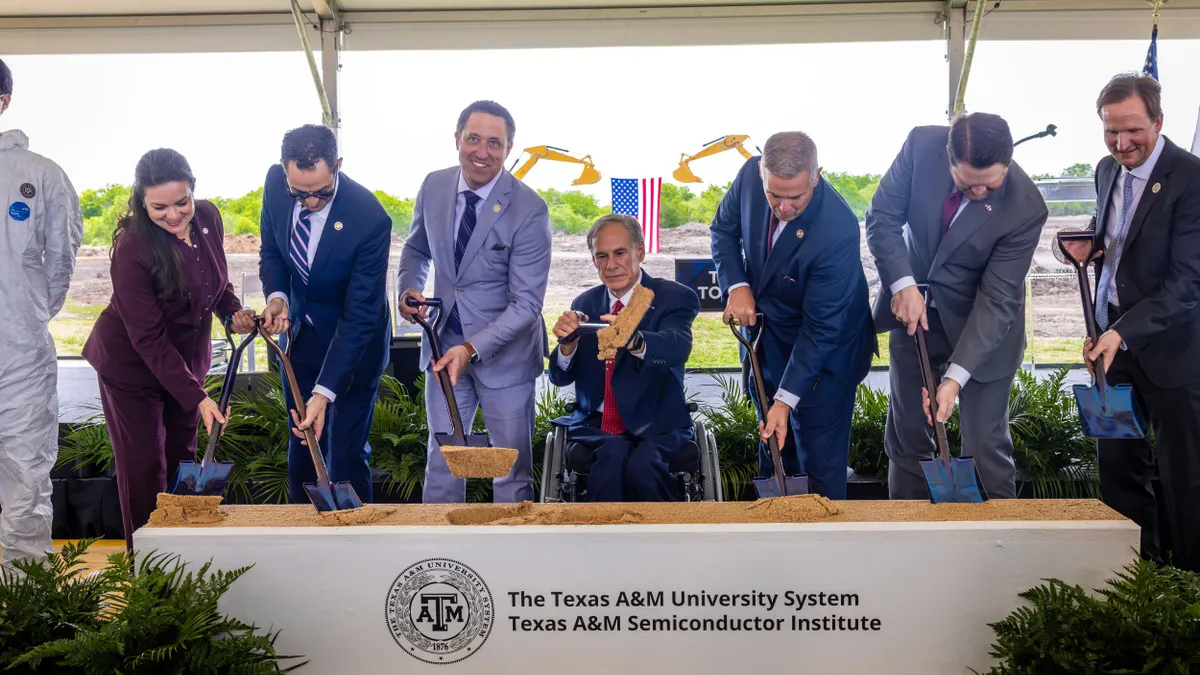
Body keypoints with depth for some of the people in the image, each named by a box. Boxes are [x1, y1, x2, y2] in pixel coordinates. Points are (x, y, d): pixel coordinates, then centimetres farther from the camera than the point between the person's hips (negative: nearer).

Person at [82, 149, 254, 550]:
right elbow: (149, 340, -27)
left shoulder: (207, 217, -11)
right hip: (132, 363, -6)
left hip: (187, 355, 6)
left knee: (182, 457, 13)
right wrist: (197, 397, -31)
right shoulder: (132, 249, -28)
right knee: (144, 469, 1)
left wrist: (233, 311, -11)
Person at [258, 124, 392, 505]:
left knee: (346, 452, 0)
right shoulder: (276, 182, -15)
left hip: (354, 340, -5)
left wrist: (325, 392, -32)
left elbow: (358, 317, -28)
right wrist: (277, 296, -18)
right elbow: (271, 250, 3)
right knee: (301, 441, 17)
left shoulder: (370, 218, -31)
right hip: (300, 330, 5)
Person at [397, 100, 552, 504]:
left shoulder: (529, 210, -19)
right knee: (441, 454, 16)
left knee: (512, 464, 10)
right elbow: (416, 249, 13)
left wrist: (472, 349, -29)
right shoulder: (434, 186, -4)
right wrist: (409, 289, -7)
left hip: (503, 352, -4)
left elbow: (526, 303, -20)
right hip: (444, 343, 4)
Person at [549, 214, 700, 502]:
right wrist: (568, 343, -20)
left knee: (642, 464, -32)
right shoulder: (585, 304, 10)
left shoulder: (674, 297, -1)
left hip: (655, 426, -2)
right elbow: (560, 378, 3)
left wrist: (633, 341, -46)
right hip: (596, 424, 2)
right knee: (612, 456, -31)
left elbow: (678, 347, -24)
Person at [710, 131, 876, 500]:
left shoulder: (837, 231, -36)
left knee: (819, 455, 7)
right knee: (773, 435, 25)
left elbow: (820, 329, -28)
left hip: (826, 348, -6)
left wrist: (786, 400, -27)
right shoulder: (750, 174, -21)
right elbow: (724, 228, 0)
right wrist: (737, 286, -16)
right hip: (768, 332, 6)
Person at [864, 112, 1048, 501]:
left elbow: (997, 300, -24)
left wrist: (955, 377, -30)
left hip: (982, 325, -3)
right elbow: (882, 217, -8)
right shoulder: (922, 145, -19)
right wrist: (903, 283, -22)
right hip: (915, 309, 3)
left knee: (986, 445, 1)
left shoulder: (1026, 208, -24)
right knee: (907, 435, 11)